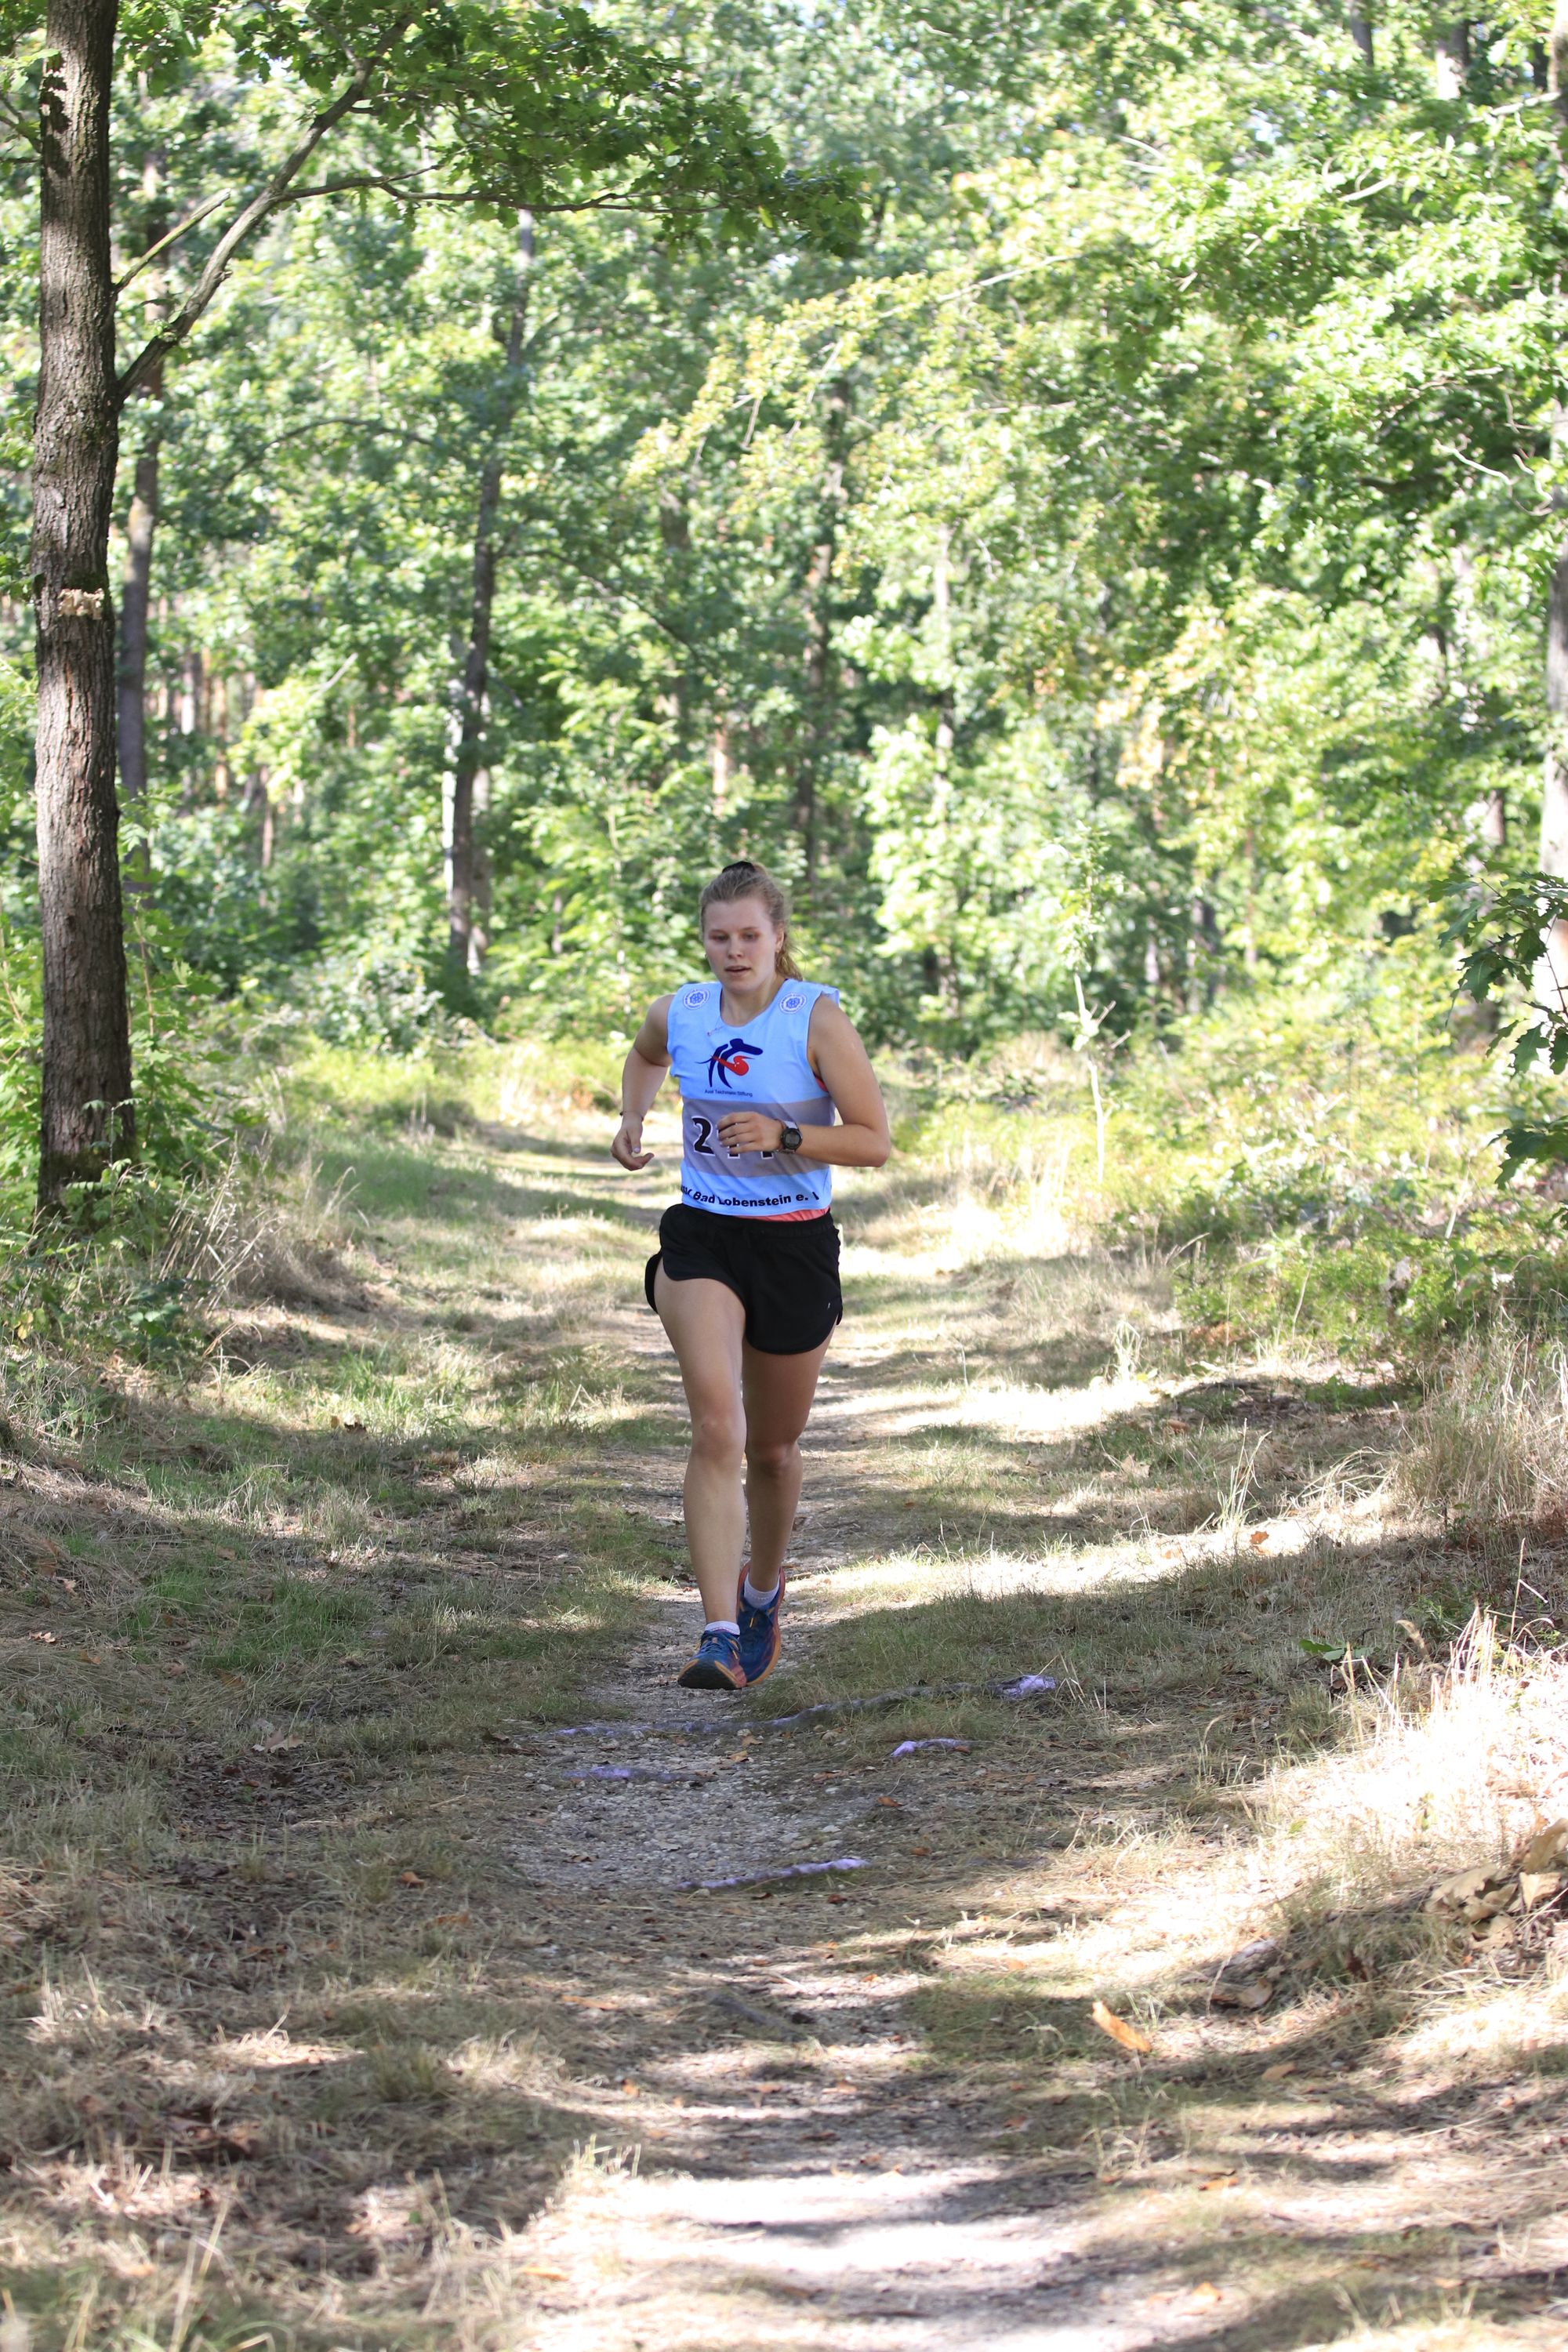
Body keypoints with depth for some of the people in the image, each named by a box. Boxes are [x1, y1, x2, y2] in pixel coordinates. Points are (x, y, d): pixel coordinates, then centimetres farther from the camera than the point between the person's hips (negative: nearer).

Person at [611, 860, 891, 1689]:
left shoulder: (817, 1020, -10)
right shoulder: (679, 1012, 1)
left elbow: (874, 1143, -9)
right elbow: (644, 1058, 27)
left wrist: (784, 1136, -23)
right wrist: (631, 1121, 9)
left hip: (795, 1245, -1)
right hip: (701, 1235, 1)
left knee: (772, 1447, 13)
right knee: (716, 1427, -20)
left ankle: (763, 1587, 43)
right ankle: (720, 1634, -27)